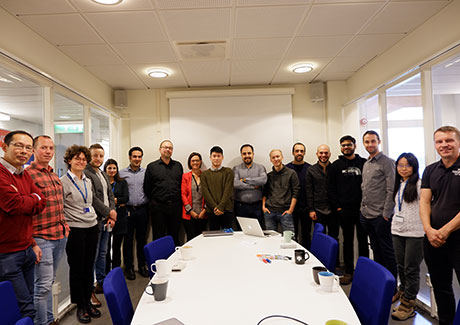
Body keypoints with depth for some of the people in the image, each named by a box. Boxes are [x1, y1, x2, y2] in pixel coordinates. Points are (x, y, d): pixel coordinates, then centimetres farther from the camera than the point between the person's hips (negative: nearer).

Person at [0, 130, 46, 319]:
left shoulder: (26, 176, 12)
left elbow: (41, 204, 7)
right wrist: (34, 198, -3)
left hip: (27, 250, 8)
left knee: (27, 305, 17)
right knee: (26, 311, 0)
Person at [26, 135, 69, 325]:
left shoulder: (54, 175, 14)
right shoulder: (28, 174, -11)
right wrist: (32, 242, -16)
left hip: (61, 236, 8)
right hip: (42, 238, -8)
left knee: (50, 281, 17)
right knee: (43, 285, -2)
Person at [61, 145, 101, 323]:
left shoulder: (88, 181, 12)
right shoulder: (63, 181, -8)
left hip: (92, 227, 6)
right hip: (75, 230, -6)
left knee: (89, 266, 13)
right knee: (77, 268, 5)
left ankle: (88, 301, 26)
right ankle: (80, 306, 19)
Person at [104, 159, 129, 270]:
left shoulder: (122, 182, 11)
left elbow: (126, 198, 1)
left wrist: (114, 200, -10)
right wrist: (118, 202, -10)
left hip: (120, 218, 2)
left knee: (117, 246, 9)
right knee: (106, 246, 0)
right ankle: (106, 272, 12)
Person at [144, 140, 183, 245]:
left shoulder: (178, 166, 11)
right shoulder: (151, 166, 4)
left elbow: (182, 184, 13)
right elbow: (147, 188, 5)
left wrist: (178, 201, 7)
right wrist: (153, 201, 3)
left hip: (176, 206, 2)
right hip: (158, 207, -2)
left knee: (175, 236, 10)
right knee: (158, 237, 4)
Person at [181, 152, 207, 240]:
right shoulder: (185, 176, 5)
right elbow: (183, 194, 1)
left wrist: (205, 210, -6)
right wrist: (190, 211, -7)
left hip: (202, 214, 1)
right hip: (189, 214, -1)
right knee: (191, 238, -4)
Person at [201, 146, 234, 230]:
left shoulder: (228, 172, 7)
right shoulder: (205, 174, 11)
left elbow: (228, 190, -3)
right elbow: (205, 192, 1)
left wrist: (221, 207, -14)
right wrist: (214, 207, -12)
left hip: (226, 209, -1)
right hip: (211, 210, 1)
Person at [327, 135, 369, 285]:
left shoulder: (364, 163, 6)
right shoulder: (336, 166, 6)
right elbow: (331, 189, 5)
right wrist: (337, 206, -2)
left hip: (362, 209, 0)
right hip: (344, 211, 0)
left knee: (363, 240, 9)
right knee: (348, 241, 8)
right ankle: (349, 272, 16)